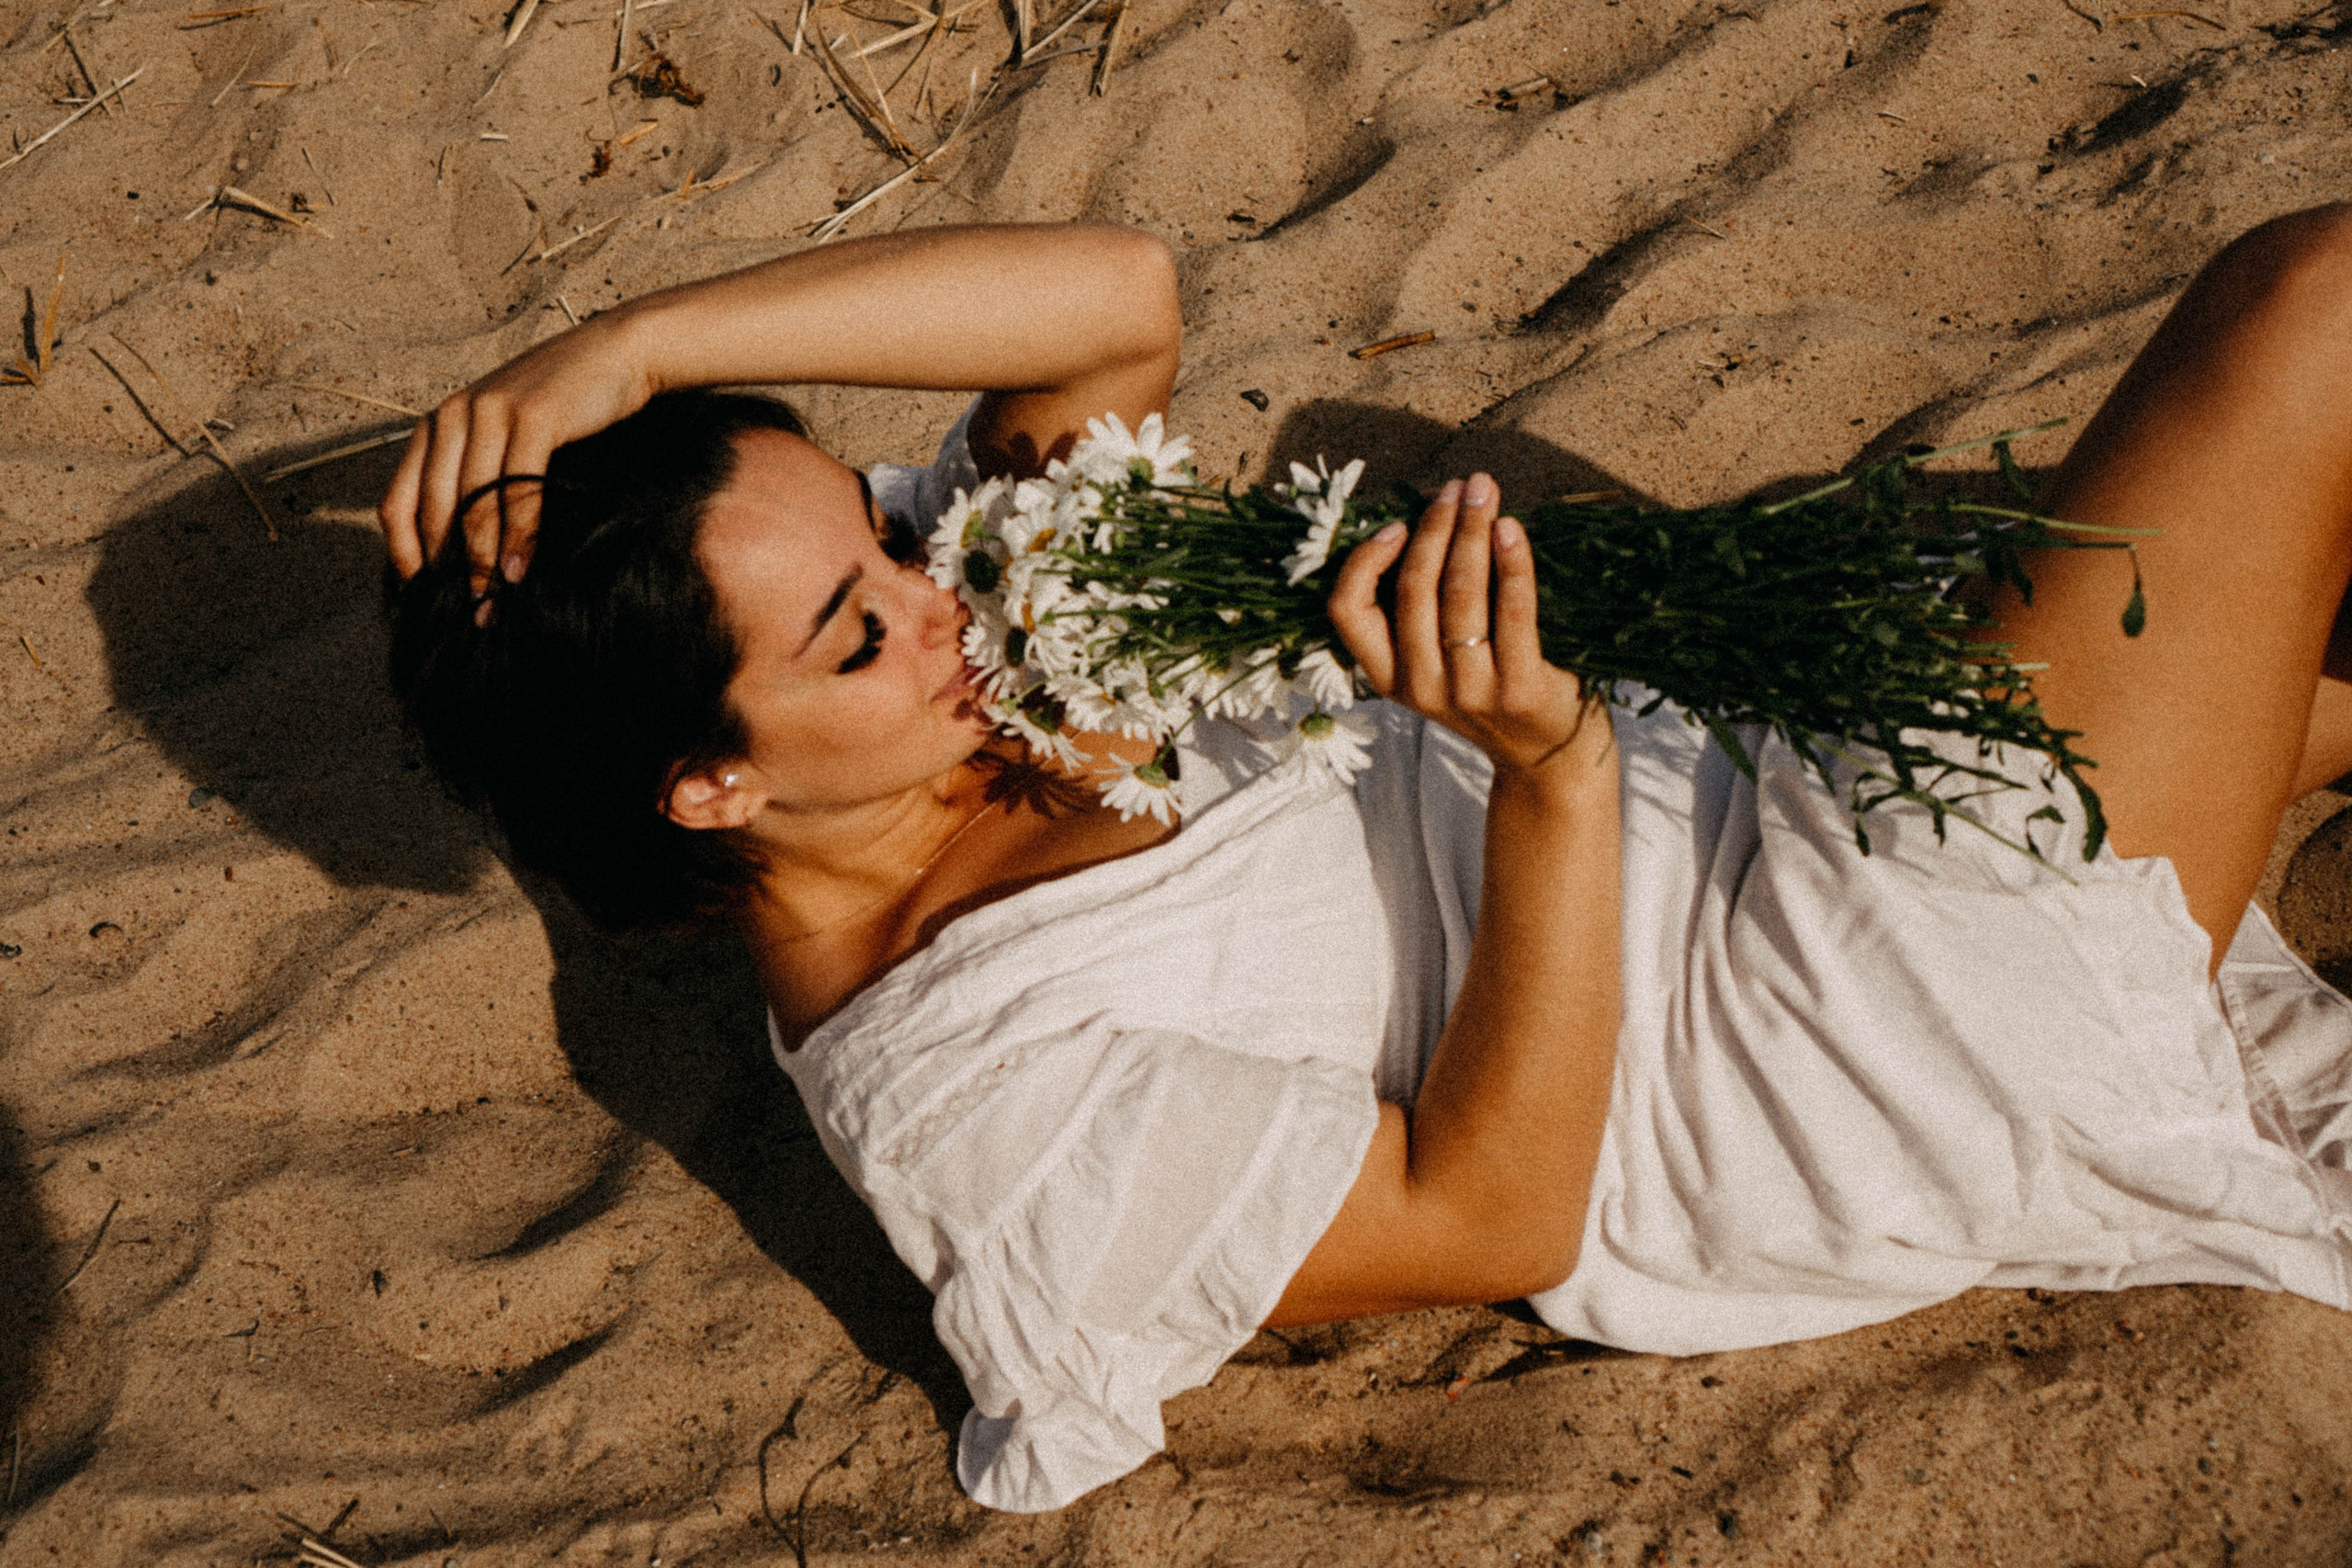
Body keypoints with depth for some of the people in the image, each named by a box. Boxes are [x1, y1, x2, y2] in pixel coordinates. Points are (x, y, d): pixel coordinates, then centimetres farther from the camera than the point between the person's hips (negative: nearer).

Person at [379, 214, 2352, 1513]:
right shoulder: (959, 1093, -23)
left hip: (1759, 787, 8)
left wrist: (642, 342, -15)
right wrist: (1549, 771, -34)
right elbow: (1500, 1210, -22)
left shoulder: (917, 622, 1)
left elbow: (1125, 295, -9)